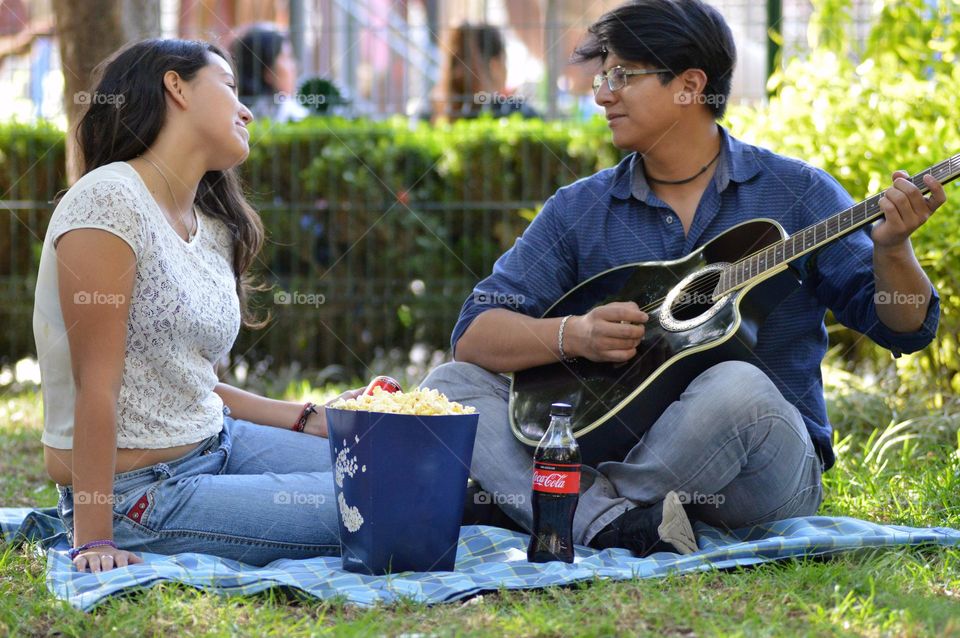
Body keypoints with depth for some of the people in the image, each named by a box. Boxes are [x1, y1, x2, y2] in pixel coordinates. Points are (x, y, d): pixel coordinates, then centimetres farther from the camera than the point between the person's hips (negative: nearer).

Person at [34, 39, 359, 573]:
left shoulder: (214, 229, 11)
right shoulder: (109, 201, -16)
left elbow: (192, 387, 14)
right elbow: (97, 385, -20)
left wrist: (310, 420, 5)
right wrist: (95, 542, -21)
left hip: (215, 443, 9)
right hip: (138, 495, -9)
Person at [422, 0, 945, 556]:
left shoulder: (795, 193, 2)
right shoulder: (579, 210, 9)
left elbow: (904, 328, 0)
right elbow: (473, 336, 3)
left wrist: (890, 250, -21)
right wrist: (575, 334, -16)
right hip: (614, 443, 3)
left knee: (737, 388, -36)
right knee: (452, 385, -12)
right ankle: (613, 524, -34)